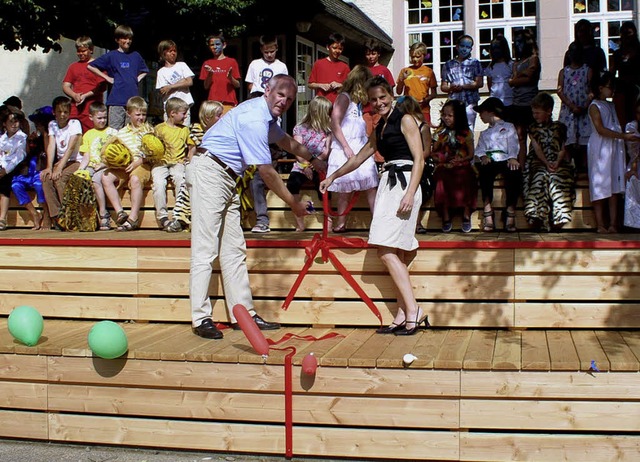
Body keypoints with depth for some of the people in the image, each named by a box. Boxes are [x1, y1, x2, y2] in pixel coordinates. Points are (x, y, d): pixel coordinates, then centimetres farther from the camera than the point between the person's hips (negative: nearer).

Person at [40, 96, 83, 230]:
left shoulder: (75, 123, -8)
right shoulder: (52, 125, 7)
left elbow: (71, 148, -18)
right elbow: (51, 146, -4)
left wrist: (59, 168, -28)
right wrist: (49, 167, -19)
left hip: (76, 161, -5)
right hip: (60, 161, 5)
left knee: (58, 178, -30)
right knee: (46, 177, -22)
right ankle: (55, 216, -21)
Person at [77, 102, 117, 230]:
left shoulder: (112, 132, 10)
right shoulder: (88, 135, 19)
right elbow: (86, 158, 12)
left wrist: (103, 164, -12)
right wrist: (79, 170, -6)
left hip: (107, 167, -4)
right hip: (91, 166, 4)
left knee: (96, 181, -33)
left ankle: (103, 215, -28)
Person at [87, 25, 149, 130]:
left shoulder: (136, 56, 14)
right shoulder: (111, 56, 4)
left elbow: (145, 71, 32)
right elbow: (90, 66, 5)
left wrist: (138, 78, 12)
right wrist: (107, 77, 0)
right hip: (116, 100, -3)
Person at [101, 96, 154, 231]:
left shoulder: (148, 129, 8)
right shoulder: (122, 133, 15)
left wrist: (137, 162, -15)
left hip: (143, 164, -4)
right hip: (124, 166, 4)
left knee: (135, 179, -36)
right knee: (106, 177, -19)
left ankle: (133, 218, -32)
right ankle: (120, 212, -22)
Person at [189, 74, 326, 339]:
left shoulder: (266, 116, 12)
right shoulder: (254, 118, -19)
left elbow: (284, 140, 35)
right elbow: (266, 171, -18)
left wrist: (313, 159, 45)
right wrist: (293, 203, -9)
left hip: (228, 176, 10)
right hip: (210, 170, -10)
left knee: (234, 249, 7)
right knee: (205, 248, -10)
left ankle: (243, 314, 10)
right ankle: (200, 318, -9)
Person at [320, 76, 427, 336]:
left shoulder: (405, 120, 0)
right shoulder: (380, 128, 23)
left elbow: (419, 159, -8)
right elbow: (359, 158, 33)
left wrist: (410, 194, -19)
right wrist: (332, 177, 38)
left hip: (404, 184, -8)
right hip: (387, 185, 8)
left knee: (386, 249, -17)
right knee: (395, 253, 1)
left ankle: (413, 311, -17)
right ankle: (404, 315, -1)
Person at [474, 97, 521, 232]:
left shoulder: (508, 127, 23)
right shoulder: (484, 133, 35)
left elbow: (513, 145, 6)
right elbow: (480, 148, 17)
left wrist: (513, 158, -15)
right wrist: (483, 156, -7)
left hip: (505, 160, -2)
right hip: (489, 161, 2)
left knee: (514, 171, -37)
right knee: (484, 170, -36)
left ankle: (510, 209, -32)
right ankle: (487, 207, -36)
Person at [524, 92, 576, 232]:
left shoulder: (560, 127, 17)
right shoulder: (533, 129, 18)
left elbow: (563, 149, 9)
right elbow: (537, 148, 6)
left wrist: (557, 162, -10)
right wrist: (546, 163, -11)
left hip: (558, 164, -1)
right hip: (539, 163, 1)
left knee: (557, 179, -30)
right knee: (539, 178, -29)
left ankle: (558, 219, -36)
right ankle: (538, 216, -41)